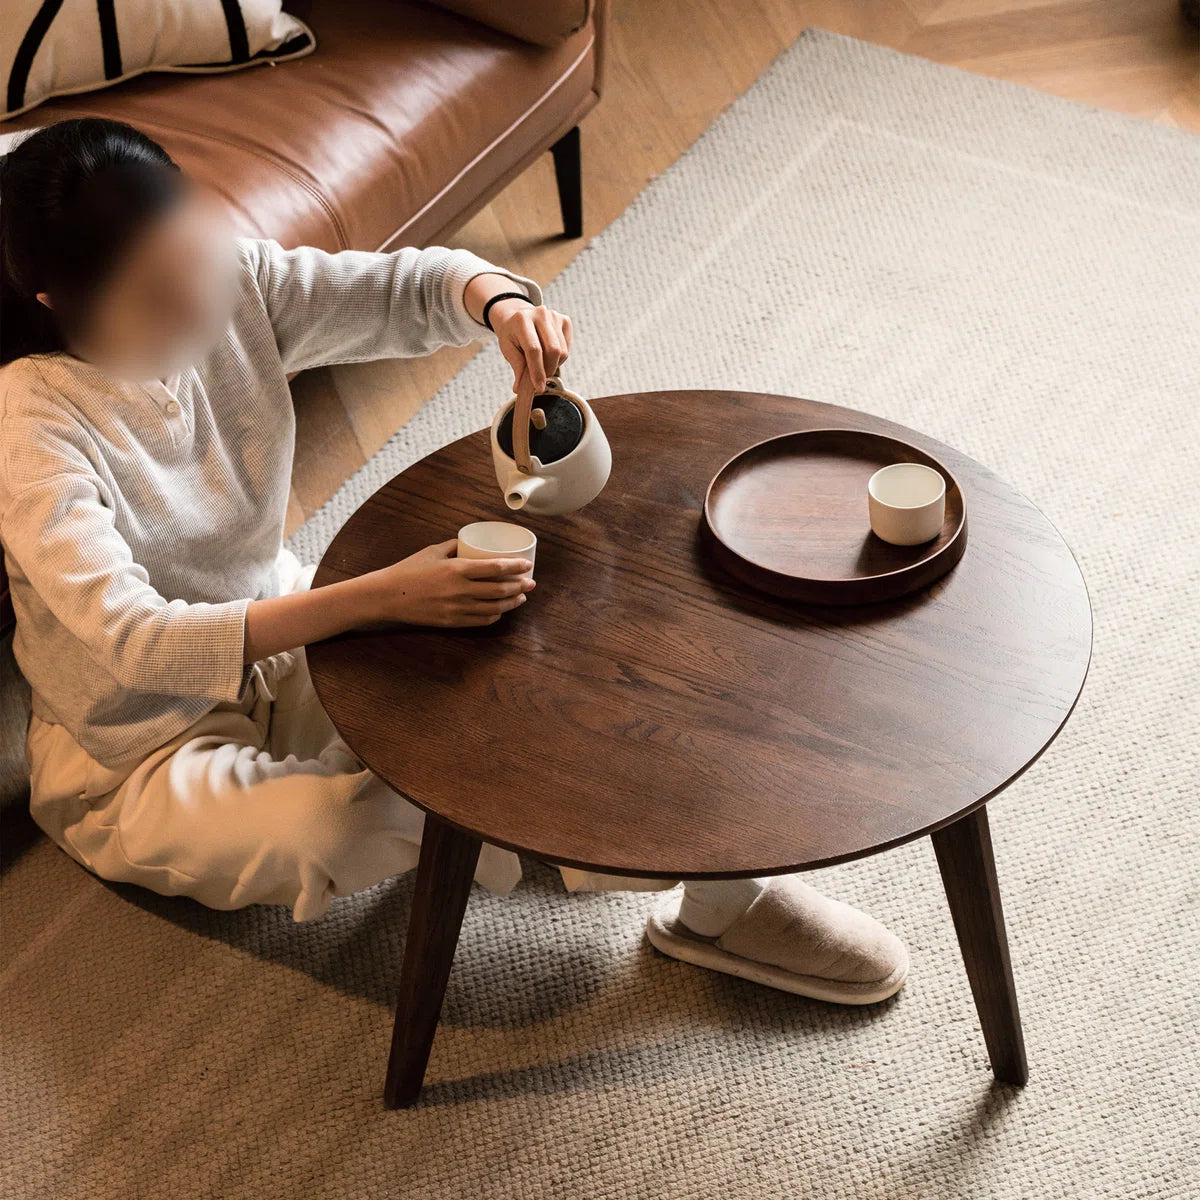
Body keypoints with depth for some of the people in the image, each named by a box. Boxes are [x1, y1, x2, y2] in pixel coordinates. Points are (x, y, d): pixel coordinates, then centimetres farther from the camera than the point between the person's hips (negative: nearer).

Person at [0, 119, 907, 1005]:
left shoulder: (226, 281, -11)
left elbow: (410, 286, -4)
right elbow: (136, 642, -35)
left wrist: (502, 301, -29)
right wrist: (380, 598, -43)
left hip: (278, 644, 6)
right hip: (138, 756, -6)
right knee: (337, 831, -33)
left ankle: (724, 891, -6)